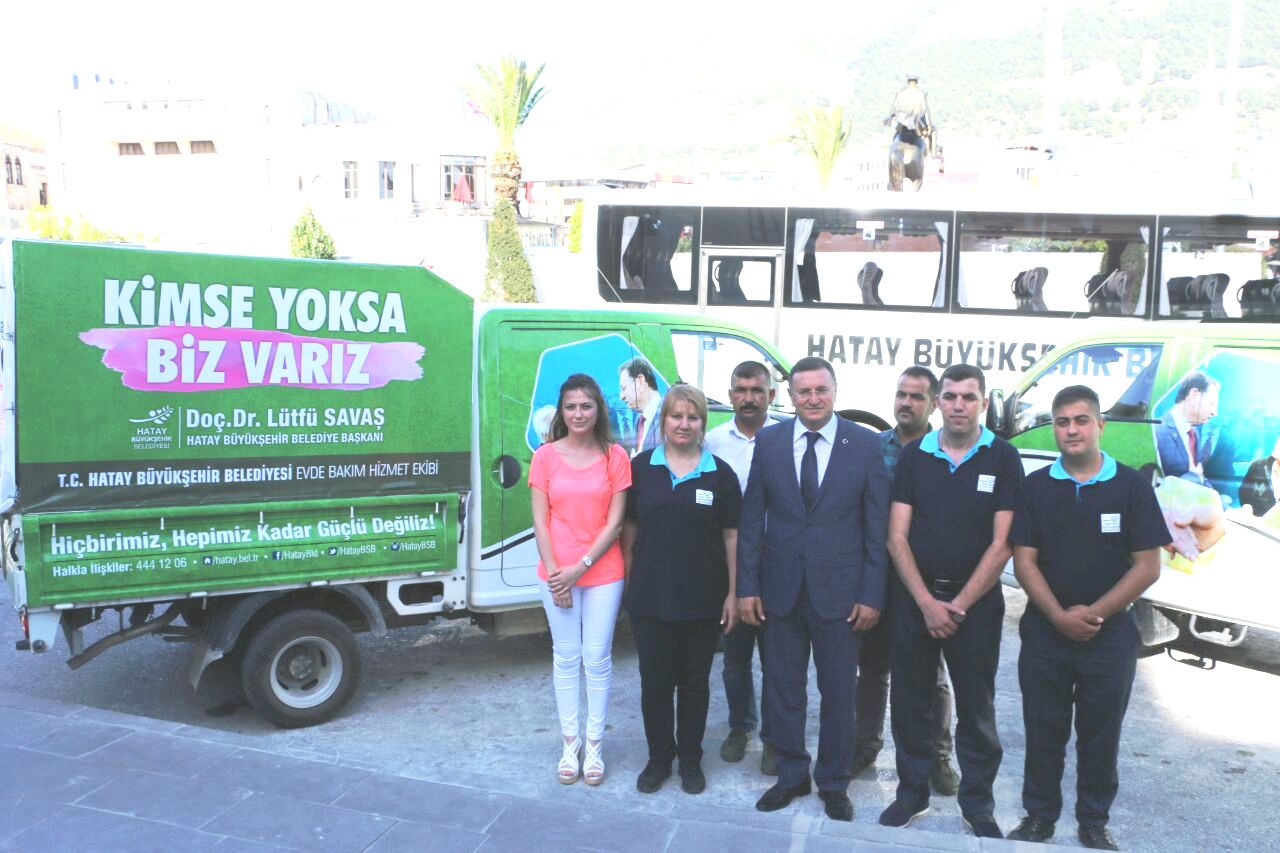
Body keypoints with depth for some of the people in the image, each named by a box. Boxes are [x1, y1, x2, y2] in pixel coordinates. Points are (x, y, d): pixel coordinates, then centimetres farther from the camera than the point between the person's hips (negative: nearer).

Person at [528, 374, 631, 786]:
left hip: (602, 572, -1)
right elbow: (540, 521, -1)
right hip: (556, 573, 1)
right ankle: (570, 744, 22)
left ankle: (594, 745, 19)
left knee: (597, 657, 5)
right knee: (566, 657, 10)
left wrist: (581, 566, -11)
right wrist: (554, 570, -9)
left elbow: (615, 522, -5)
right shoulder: (545, 456, 0)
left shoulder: (615, 456, -3)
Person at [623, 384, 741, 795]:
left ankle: (691, 760, 28)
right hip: (650, 597, 0)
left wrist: (733, 593, -2)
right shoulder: (641, 467, 2)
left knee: (695, 681, 12)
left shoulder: (720, 473, 0)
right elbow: (629, 528, 6)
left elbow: (731, 536, 1)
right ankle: (659, 757, 26)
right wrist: (631, 580, 3)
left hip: (703, 600, 0)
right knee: (655, 680, 8)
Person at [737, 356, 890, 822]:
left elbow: (877, 526, -3)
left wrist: (872, 594, -6)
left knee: (838, 691, 11)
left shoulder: (865, 444, -4)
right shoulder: (768, 441, 1)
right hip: (780, 587, 2)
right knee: (782, 688, 11)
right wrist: (747, 586, -1)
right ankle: (791, 774, 31)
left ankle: (833, 782, 30)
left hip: (838, 589, -1)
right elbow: (751, 518, 2)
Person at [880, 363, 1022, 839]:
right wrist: (927, 602, -10)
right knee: (909, 702, 9)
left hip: (976, 600, -1)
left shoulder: (1003, 459, -3)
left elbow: (1001, 543, -6)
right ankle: (912, 793, 26)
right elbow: (897, 538, -2)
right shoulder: (913, 456, 1)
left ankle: (978, 805, 24)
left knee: (976, 709, 9)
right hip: (913, 598, 2)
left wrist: (958, 605, -10)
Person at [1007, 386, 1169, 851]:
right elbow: (1024, 561, -2)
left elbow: (1147, 566, -5)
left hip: (1110, 633, -1)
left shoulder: (1131, 485, -3)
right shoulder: (1035, 487, 1)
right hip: (1045, 630, 1)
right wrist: (1060, 616, -14)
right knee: (1043, 732, 9)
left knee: (1100, 735, 10)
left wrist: (1094, 614, -12)